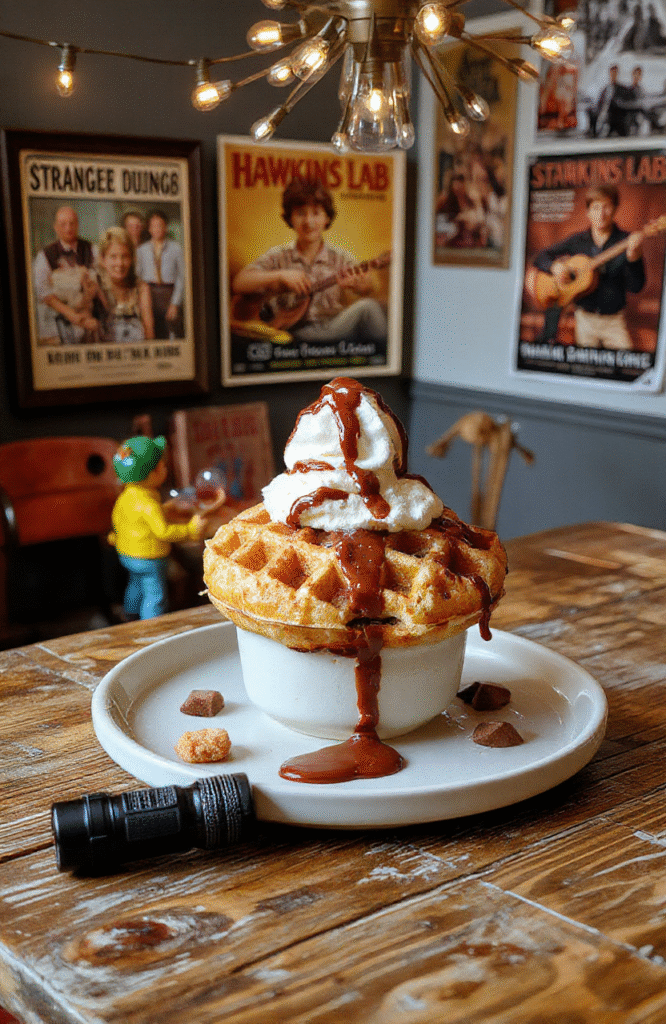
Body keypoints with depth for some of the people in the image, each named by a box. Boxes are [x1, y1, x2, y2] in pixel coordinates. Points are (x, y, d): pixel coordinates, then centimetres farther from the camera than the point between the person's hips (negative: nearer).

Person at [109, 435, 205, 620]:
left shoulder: (126, 494, -5)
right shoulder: (149, 504, -33)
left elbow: (117, 515, 10)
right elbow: (163, 531, -33)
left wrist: (117, 534, 29)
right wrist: (190, 530, -25)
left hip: (126, 553, 9)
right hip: (148, 559, -9)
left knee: (136, 584, 31)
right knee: (155, 595, 5)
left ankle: (132, 614, 51)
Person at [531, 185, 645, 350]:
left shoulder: (626, 241, -3)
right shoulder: (577, 241, 5)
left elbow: (636, 286, -10)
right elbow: (540, 257, 11)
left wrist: (633, 257, -29)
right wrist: (555, 266, -11)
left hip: (613, 320, -2)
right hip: (585, 317, 2)